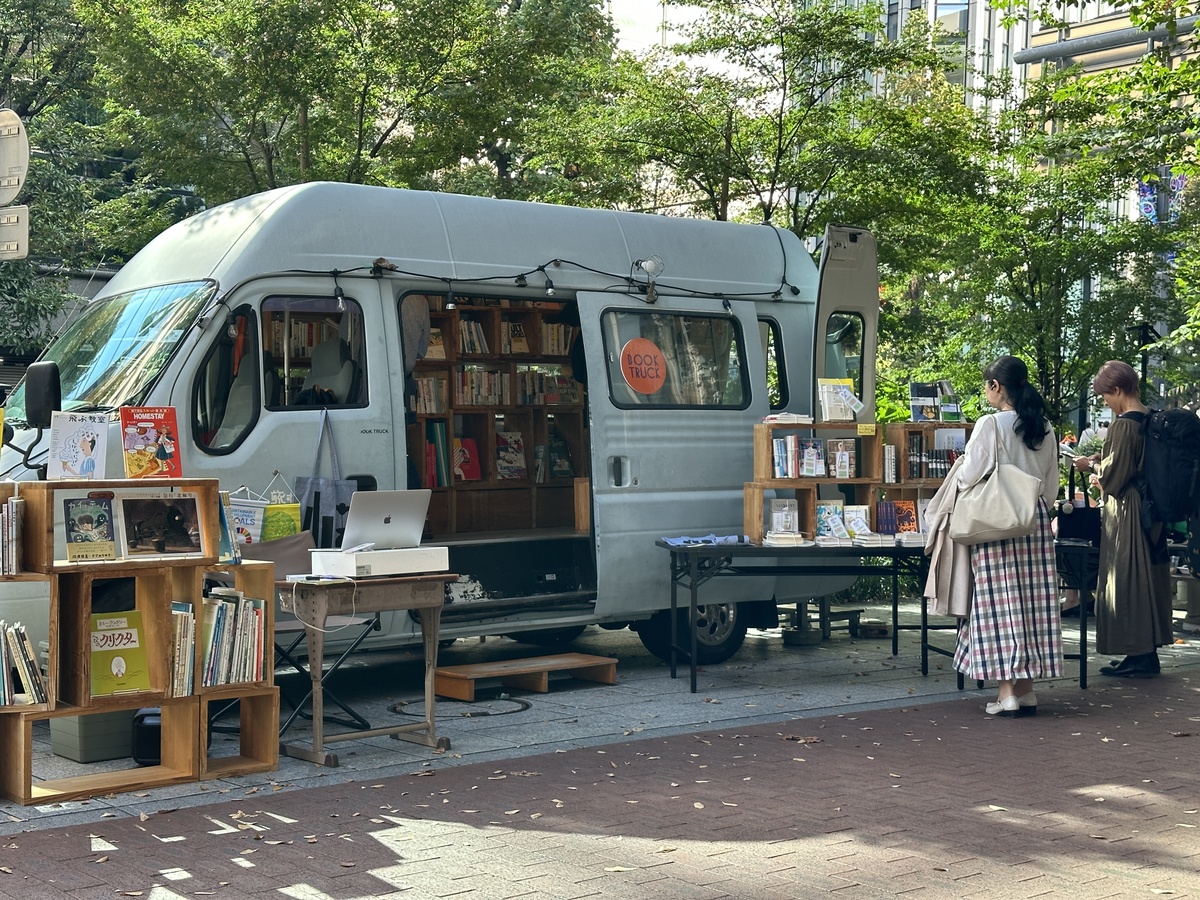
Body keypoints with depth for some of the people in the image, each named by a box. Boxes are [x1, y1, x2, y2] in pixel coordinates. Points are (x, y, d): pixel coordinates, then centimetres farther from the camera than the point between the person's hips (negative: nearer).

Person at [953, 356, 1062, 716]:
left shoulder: (990, 425, -12)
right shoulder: (1044, 429, 8)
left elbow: (968, 477, -11)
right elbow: (1051, 485, 14)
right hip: (1036, 520, 6)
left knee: (999, 602, -2)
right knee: (1032, 601, 8)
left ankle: (1008, 690, -3)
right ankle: (1026, 688, 12)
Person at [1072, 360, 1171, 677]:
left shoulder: (1124, 424, -18)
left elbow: (1114, 472, -17)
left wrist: (1091, 465, 1)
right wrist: (1101, 462, 19)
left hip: (1127, 509, -9)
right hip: (1151, 507, 9)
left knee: (1126, 579, -2)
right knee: (1148, 577, 12)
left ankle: (1138, 655, 0)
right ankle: (1148, 652, 19)